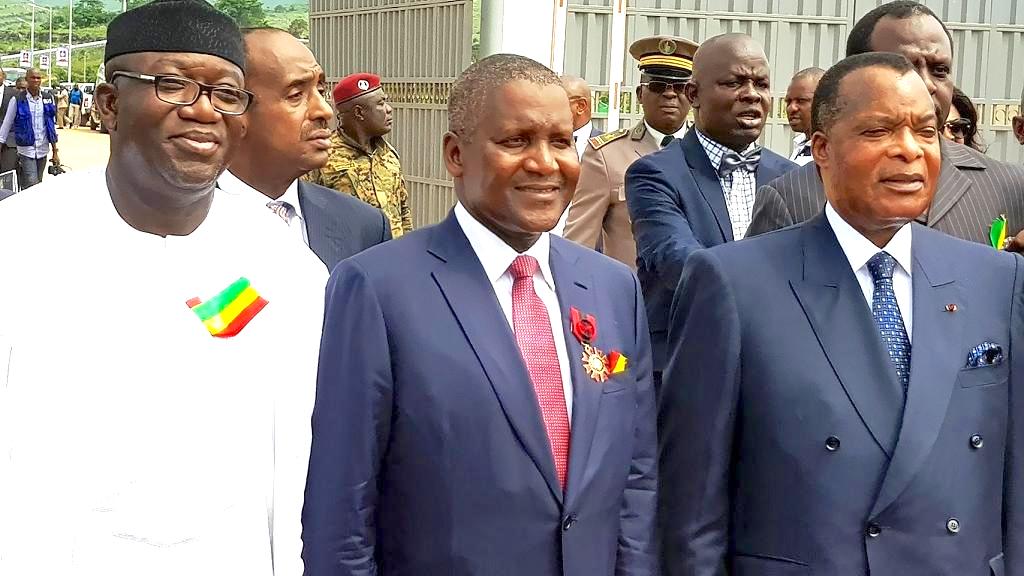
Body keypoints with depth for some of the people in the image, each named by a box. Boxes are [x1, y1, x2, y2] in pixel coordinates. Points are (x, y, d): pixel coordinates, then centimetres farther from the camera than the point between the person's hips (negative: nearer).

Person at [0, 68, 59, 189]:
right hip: (26, 150, -4)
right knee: (31, 187, -11)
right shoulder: (17, 100, -5)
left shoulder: (48, 98, 6)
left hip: (43, 150, 4)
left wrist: (55, 152, 9)